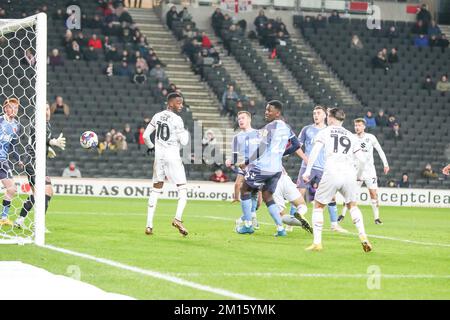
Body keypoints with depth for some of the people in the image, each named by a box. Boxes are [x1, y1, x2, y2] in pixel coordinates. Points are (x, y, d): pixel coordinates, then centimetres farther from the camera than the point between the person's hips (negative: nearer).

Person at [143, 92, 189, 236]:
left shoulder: (157, 117, 6)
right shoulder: (177, 120, -11)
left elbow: (145, 135, 10)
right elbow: (183, 142, -11)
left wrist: (151, 147, 27)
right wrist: (186, 132, 9)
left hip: (159, 155, 6)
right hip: (172, 156, -6)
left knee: (156, 189, 11)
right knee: (182, 189, 0)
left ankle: (149, 224, 7)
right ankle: (178, 218, -22)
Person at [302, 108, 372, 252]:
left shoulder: (324, 132, 13)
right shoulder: (351, 136, 22)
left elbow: (315, 151, -4)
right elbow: (361, 159, 16)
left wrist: (308, 171, -3)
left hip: (331, 173, -3)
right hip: (349, 173, 3)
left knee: (318, 206, 13)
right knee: (352, 205, 23)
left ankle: (317, 242, 3)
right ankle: (363, 237, 6)